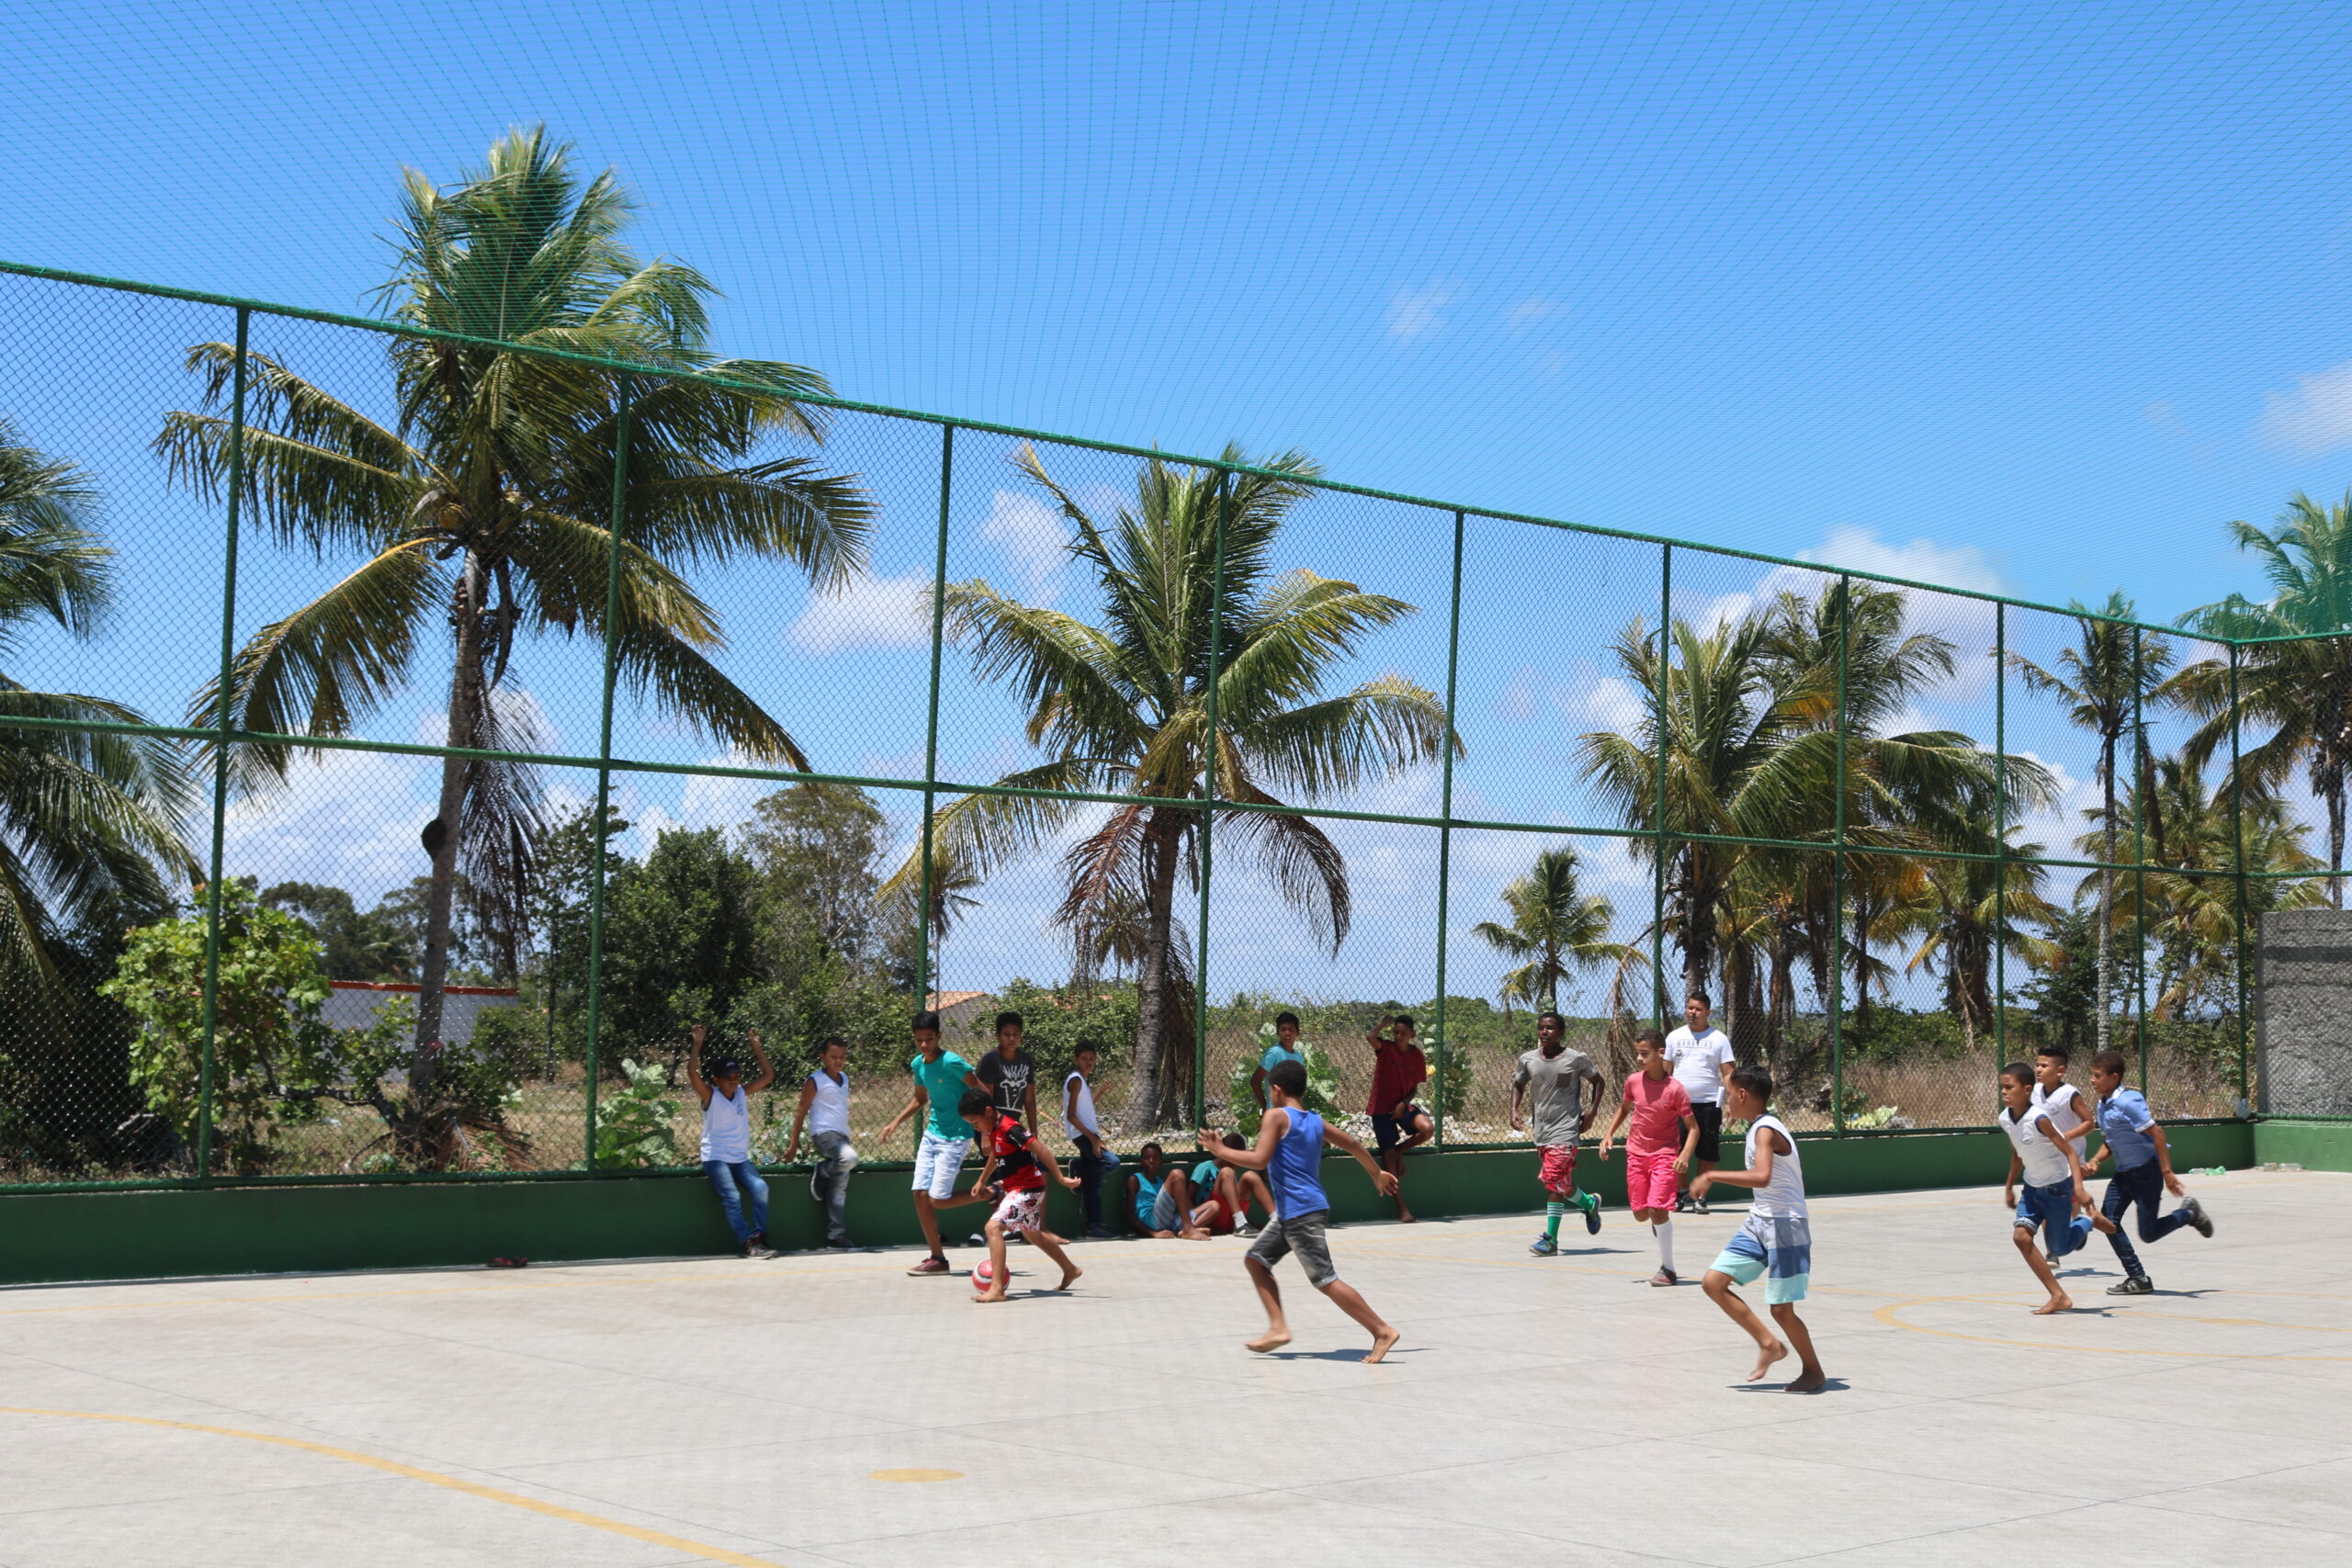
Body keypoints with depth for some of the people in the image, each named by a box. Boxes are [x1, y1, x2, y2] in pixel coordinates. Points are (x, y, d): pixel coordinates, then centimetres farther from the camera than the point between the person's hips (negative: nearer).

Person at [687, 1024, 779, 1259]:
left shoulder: (743, 1093, 11)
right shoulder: (710, 1096, -3)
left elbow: (768, 1074, 14)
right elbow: (692, 1072, -17)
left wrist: (755, 1045, 10)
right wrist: (697, 1043, -14)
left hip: (741, 1158, 5)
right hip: (715, 1158, -5)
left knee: (760, 1188, -20)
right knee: (731, 1198, -22)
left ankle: (759, 1236, -18)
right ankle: (747, 1242, -27)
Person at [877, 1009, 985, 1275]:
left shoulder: (952, 1062, -17)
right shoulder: (918, 1064, 6)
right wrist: (896, 1123, 15)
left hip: (955, 1137, -7)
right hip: (931, 1133, 8)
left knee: (937, 1199, -10)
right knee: (920, 1194, 1)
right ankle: (937, 1258, 9)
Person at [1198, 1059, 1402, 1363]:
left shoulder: (1277, 1115, -10)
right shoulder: (1315, 1121, 12)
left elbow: (1260, 1160, -19)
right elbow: (1352, 1145, 23)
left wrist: (1221, 1150, -8)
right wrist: (1377, 1173, 38)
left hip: (1301, 1213, -9)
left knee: (1326, 1281, -7)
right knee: (1255, 1260, 14)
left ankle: (1382, 1332, -5)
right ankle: (1278, 1328, 9)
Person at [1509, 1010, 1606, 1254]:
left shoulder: (1576, 1059, -7)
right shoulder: (1528, 1059, 3)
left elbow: (1598, 1081, 7)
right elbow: (1518, 1085, 19)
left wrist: (1592, 1111, -1)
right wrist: (1514, 1111, 4)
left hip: (1565, 1130, -5)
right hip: (1541, 1130, 5)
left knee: (1554, 1183, -13)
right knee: (1562, 1184, 13)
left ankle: (1550, 1238, -8)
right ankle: (1589, 1203, 43)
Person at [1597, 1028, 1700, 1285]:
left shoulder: (1675, 1089, -16)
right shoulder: (1633, 1082, -2)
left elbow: (1693, 1127, -11)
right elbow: (1624, 1108, 19)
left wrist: (1685, 1155, -26)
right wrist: (1609, 1135, 7)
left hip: (1664, 1154, -5)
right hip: (1636, 1154, 5)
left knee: (1657, 1209, -17)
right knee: (1640, 1213, 7)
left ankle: (1668, 1269, -6)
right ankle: (1663, 1226, 44)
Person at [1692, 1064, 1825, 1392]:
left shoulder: (1765, 1130, -20)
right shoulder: (1761, 1127, 10)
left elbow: (1762, 1177, -37)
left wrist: (1712, 1176, -32)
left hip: (1784, 1227, -10)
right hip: (1759, 1223, 10)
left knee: (1781, 1309, -3)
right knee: (1713, 1282, 2)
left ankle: (1813, 1371, 19)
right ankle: (1769, 1344, 12)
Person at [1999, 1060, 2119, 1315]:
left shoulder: (2039, 1119, -26)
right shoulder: (2005, 1119, -4)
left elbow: (2070, 1151, -24)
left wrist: (2078, 1188, -33)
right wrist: (2010, 1187, 21)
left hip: (2057, 1187, -7)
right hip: (2033, 1188, 7)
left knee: (2058, 1249, 0)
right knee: (2021, 1235, -11)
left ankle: (2089, 1221, 30)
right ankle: (2059, 1297, -4)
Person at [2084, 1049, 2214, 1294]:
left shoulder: (2128, 1102, -21)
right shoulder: (2103, 1106, 7)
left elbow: (2156, 1132, -22)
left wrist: (2167, 1172, -25)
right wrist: (2095, 1161, -1)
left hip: (2147, 1170, -8)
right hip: (2124, 1173, 8)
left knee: (2148, 1233, -4)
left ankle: (2190, 1214, 23)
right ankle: (2138, 1278, 2)